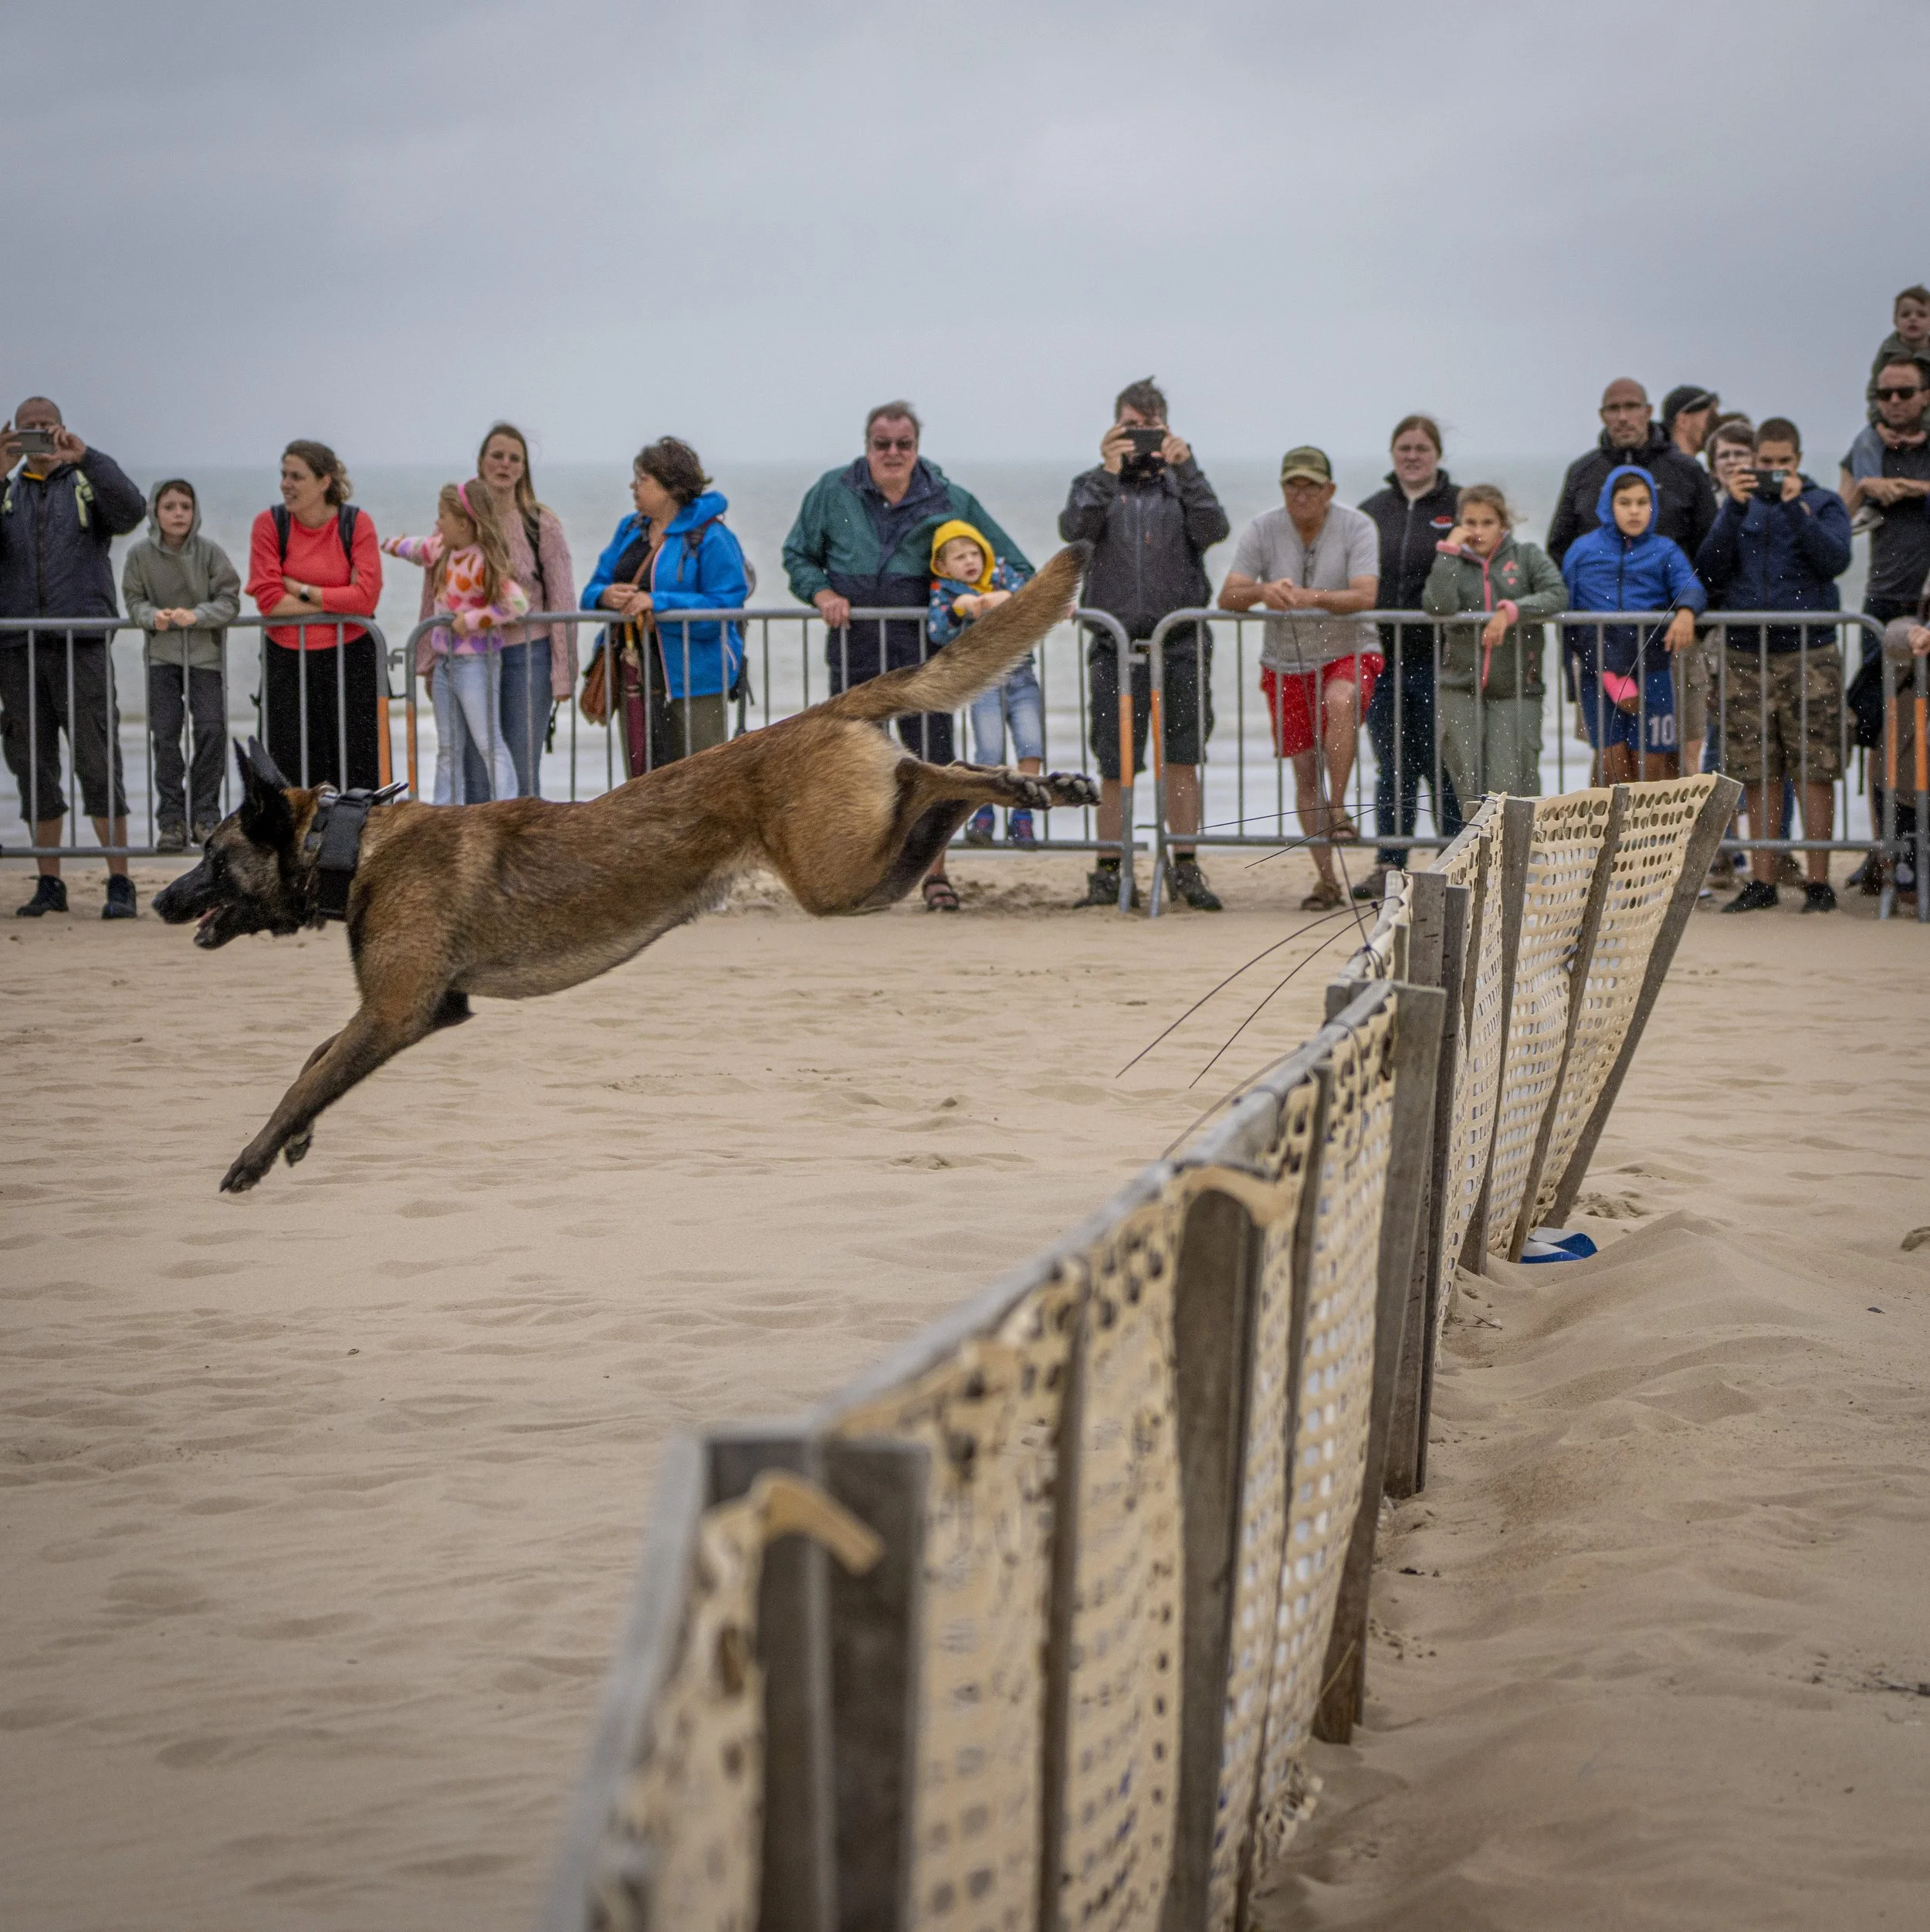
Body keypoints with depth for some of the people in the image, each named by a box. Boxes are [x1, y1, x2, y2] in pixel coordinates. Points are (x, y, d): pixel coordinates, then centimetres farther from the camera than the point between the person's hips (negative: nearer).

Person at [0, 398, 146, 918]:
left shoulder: (88, 485, 10)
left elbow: (131, 509, -11)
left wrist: (85, 457, -20)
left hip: (81, 641, -3)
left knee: (98, 763, -8)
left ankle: (120, 882, -7)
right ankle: (49, 884, 10)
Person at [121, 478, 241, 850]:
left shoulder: (210, 552, -8)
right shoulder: (140, 555, -5)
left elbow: (229, 602, -7)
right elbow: (134, 599, 3)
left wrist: (196, 616, -23)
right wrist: (152, 616, -18)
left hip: (205, 654, -1)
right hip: (162, 655, 1)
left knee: (211, 729, -8)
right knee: (165, 734, -5)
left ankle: (205, 814, 6)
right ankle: (172, 820, 2)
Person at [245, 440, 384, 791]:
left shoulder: (357, 523, -3)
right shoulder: (270, 523, -3)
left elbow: (367, 597, -13)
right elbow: (269, 600, -12)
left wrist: (302, 590, -13)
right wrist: (336, 603, -11)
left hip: (349, 657, -1)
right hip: (287, 660, 1)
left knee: (355, 771, 0)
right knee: (293, 768, 0)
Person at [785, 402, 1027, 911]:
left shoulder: (948, 499, 4)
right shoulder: (832, 492, 5)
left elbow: (1005, 555, 11)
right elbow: (797, 555, 13)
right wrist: (823, 593, -5)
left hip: (923, 649, -1)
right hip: (853, 646, 1)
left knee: (932, 761, -4)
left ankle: (935, 875, 3)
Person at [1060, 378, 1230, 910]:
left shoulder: (1182, 483, 11)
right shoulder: (1094, 485, 9)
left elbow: (1214, 530, -8)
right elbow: (1074, 528, -12)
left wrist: (1185, 469, -17)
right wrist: (1108, 473, -22)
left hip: (1181, 641, 1)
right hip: (1117, 641, -1)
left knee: (1182, 760, 2)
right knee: (1115, 766, 0)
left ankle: (1186, 868, 8)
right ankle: (1109, 873, 6)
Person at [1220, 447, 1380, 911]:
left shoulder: (1356, 528, -11)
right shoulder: (1262, 531, -4)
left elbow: (1364, 597, -24)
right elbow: (1228, 598, -11)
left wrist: (1312, 598, -42)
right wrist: (1264, 591, -33)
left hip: (1348, 652, -3)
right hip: (1285, 663, 3)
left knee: (1340, 701, -37)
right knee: (1305, 770, 1)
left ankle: (1338, 809, -26)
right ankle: (1327, 880, 9)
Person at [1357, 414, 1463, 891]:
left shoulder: (1461, 508, 3)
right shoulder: (1371, 511, 14)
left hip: (1439, 659, -3)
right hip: (1383, 656, 4)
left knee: (1442, 766, -2)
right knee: (1392, 767, 7)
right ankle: (1388, 865, 12)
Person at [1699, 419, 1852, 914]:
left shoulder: (1823, 504, 6)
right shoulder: (1737, 506, 12)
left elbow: (1835, 560, -10)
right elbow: (1709, 570, 0)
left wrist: (1796, 508, -15)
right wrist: (1735, 510, -9)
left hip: (1808, 653, -2)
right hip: (1745, 652, 2)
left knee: (1815, 771, -5)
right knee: (1759, 774, 3)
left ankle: (1819, 883, -1)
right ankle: (1762, 881, 9)